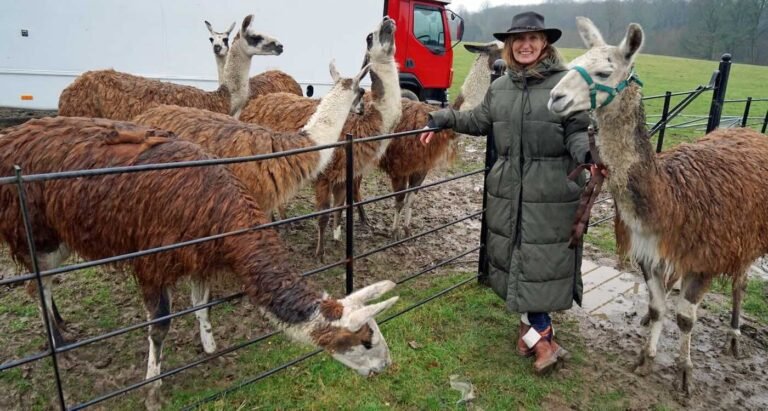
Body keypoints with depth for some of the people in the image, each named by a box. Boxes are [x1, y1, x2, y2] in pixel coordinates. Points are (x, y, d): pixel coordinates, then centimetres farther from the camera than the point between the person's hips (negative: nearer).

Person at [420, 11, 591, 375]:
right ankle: (537, 330, 28)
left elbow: (577, 132, -6)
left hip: (550, 191, -5)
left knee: (541, 257, 0)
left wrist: (586, 152, -26)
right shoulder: (500, 87, 11)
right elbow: (480, 121, 21)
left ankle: (535, 328, 15)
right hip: (508, 187, 6)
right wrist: (445, 118, 12)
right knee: (511, 253, 11)